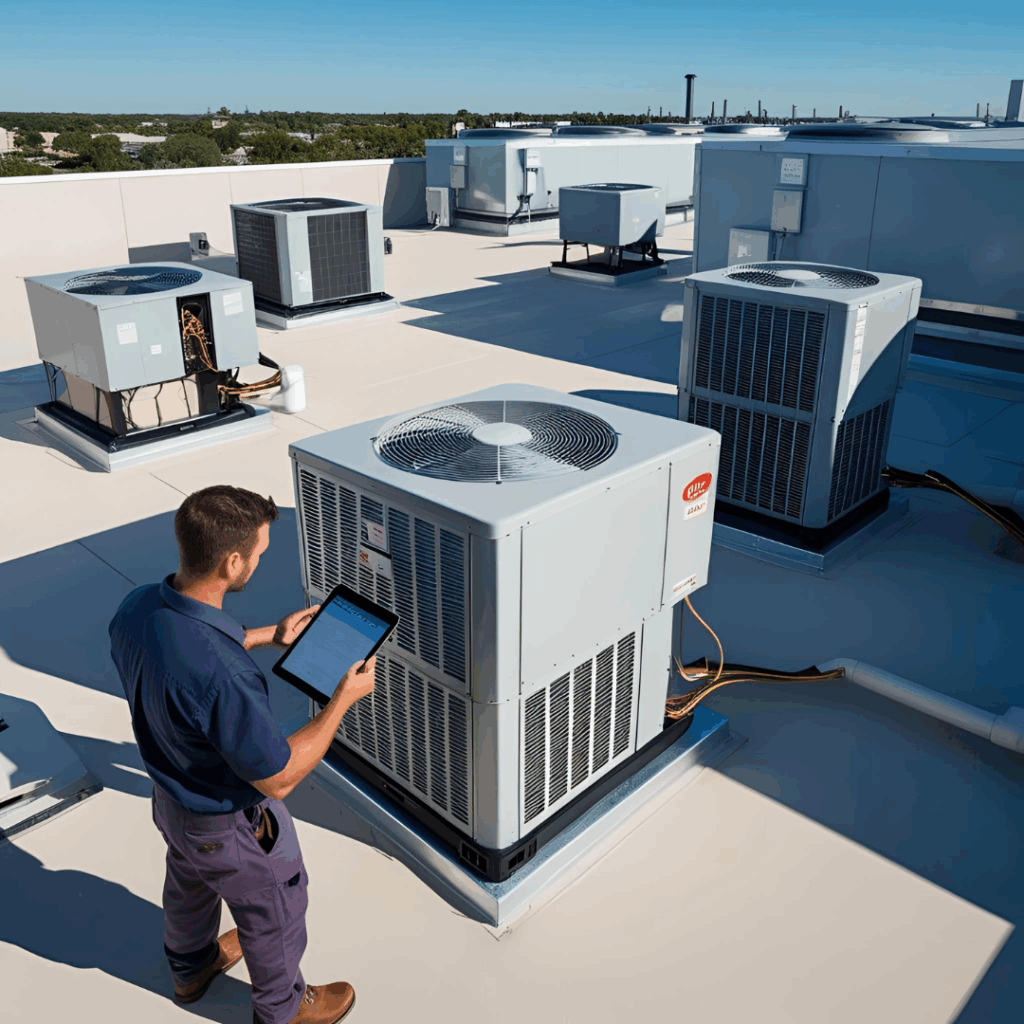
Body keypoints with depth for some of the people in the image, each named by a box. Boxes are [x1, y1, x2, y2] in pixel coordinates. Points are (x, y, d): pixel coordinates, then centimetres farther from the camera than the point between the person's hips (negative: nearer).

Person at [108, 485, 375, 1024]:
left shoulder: (137, 606, -20)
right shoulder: (222, 678, -45)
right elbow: (279, 776, -31)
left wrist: (267, 636, 3)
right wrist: (344, 698, -22)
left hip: (170, 796, 7)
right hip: (230, 827, -7)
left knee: (190, 884, 36)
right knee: (274, 915, 23)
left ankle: (191, 965, 65)